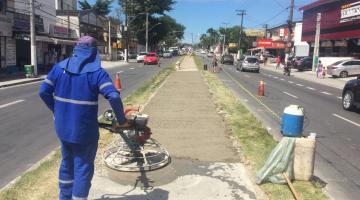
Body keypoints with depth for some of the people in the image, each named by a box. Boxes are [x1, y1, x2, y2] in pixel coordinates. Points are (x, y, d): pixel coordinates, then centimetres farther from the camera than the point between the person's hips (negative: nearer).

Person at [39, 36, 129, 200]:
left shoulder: (59, 67, 2)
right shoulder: (96, 72, -13)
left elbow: (43, 91, 3)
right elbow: (114, 97, -25)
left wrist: (56, 110, 15)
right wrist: (122, 120, -13)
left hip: (63, 127, 6)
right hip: (84, 130, -6)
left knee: (67, 162, 24)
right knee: (83, 168, 8)